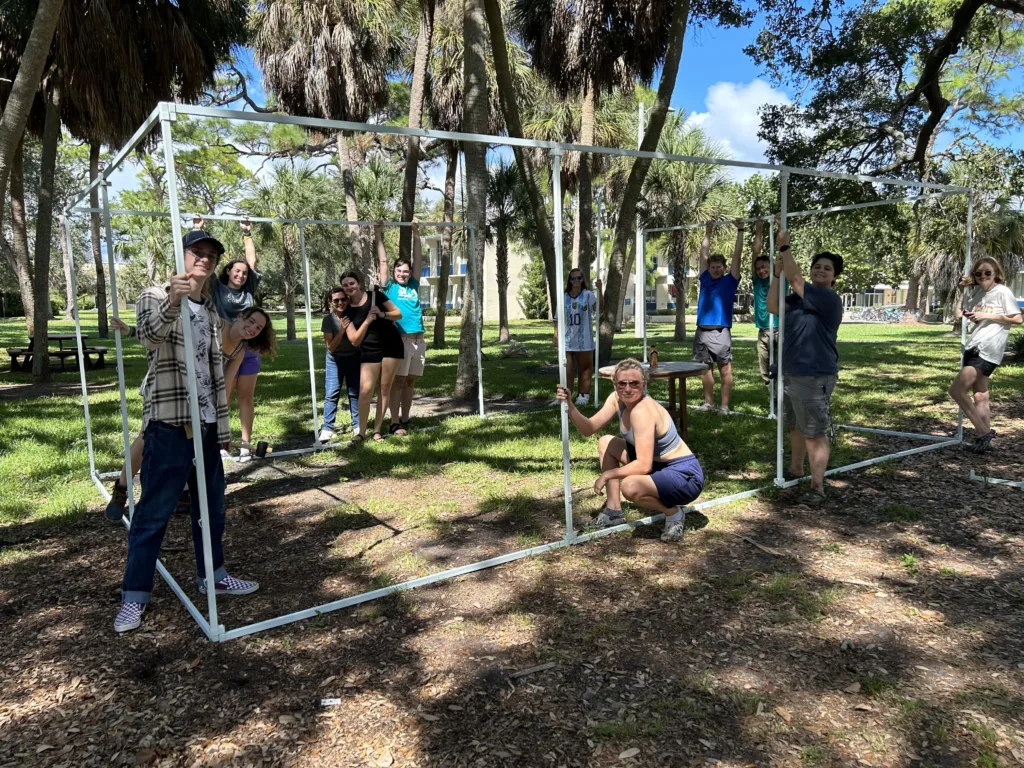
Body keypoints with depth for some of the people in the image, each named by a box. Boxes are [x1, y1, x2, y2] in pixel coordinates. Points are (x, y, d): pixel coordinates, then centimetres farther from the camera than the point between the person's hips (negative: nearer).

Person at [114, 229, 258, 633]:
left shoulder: (210, 311, 15)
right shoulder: (155, 296, -3)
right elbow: (149, 336, -26)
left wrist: (223, 426, 16)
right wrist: (173, 300, -46)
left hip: (205, 423, 7)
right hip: (169, 423, -6)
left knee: (211, 504, 14)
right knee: (153, 512, -1)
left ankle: (211, 575, 30)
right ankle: (134, 595, 10)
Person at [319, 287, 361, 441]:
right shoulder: (328, 319, -17)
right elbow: (330, 347, -17)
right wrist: (342, 330, -29)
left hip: (354, 358, 1)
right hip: (335, 360, -1)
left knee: (355, 392, 5)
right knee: (331, 394, -5)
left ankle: (357, 425, 13)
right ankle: (327, 428, -2)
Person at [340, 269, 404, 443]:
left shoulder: (375, 295, -1)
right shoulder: (347, 311, 0)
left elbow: (399, 314, 3)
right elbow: (354, 340, -7)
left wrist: (382, 314, -16)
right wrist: (367, 320, -16)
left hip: (392, 345, 0)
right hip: (370, 351, 0)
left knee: (385, 389, 4)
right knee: (365, 391, -10)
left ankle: (377, 430, 15)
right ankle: (361, 432, 5)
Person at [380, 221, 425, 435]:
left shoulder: (414, 285, 14)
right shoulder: (389, 287, 5)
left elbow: (418, 260, 14)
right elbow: (382, 261, 3)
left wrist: (416, 235, 11)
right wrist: (378, 236, 3)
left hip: (418, 339, 4)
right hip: (400, 339, -4)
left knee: (411, 381, 10)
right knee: (398, 381, -3)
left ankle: (405, 419, 18)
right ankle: (395, 423, 0)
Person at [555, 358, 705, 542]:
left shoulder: (642, 411, -27)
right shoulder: (617, 399, -3)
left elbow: (643, 465, -30)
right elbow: (588, 429, -5)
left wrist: (607, 475, -19)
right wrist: (570, 405, -19)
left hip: (685, 477, -9)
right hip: (658, 466, 9)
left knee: (630, 486, -36)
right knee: (605, 443, 12)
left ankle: (674, 513, -6)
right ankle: (614, 510, 16)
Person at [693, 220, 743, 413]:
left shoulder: (730, 280, 4)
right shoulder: (705, 279, 12)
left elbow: (737, 255, 2)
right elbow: (703, 253, 20)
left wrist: (740, 231, 4)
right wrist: (708, 233, 24)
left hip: (721, 332, -4)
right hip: (702, 331, 4)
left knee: (725, 370, -1)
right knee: (705, 369, 9)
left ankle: (724, 406, 4)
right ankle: (709, 402, 19)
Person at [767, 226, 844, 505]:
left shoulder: (829, 299, -13)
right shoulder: (800, 297, 11)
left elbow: (795, 278, -18)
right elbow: (773, 307, -1)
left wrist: (784, 246, -12)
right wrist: (777, 274, -8)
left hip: (815, 378, -9)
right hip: (791, 375, 9)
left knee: (816, 434, -4)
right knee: (796, 427, 22)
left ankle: (817, 487, 1)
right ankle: (795, 470, 39)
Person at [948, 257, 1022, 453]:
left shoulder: (1003, 292, -8)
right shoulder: (977, 292, 12)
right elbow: (968, 314, 25)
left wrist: (986, 315, -15)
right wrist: (965, 289, 11)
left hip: (988, 350, -8)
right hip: (973, 348, 8)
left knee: (956, 390, -15)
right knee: (980, 396, 10)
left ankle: (983, 433, -6)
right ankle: (984, 439, 16)